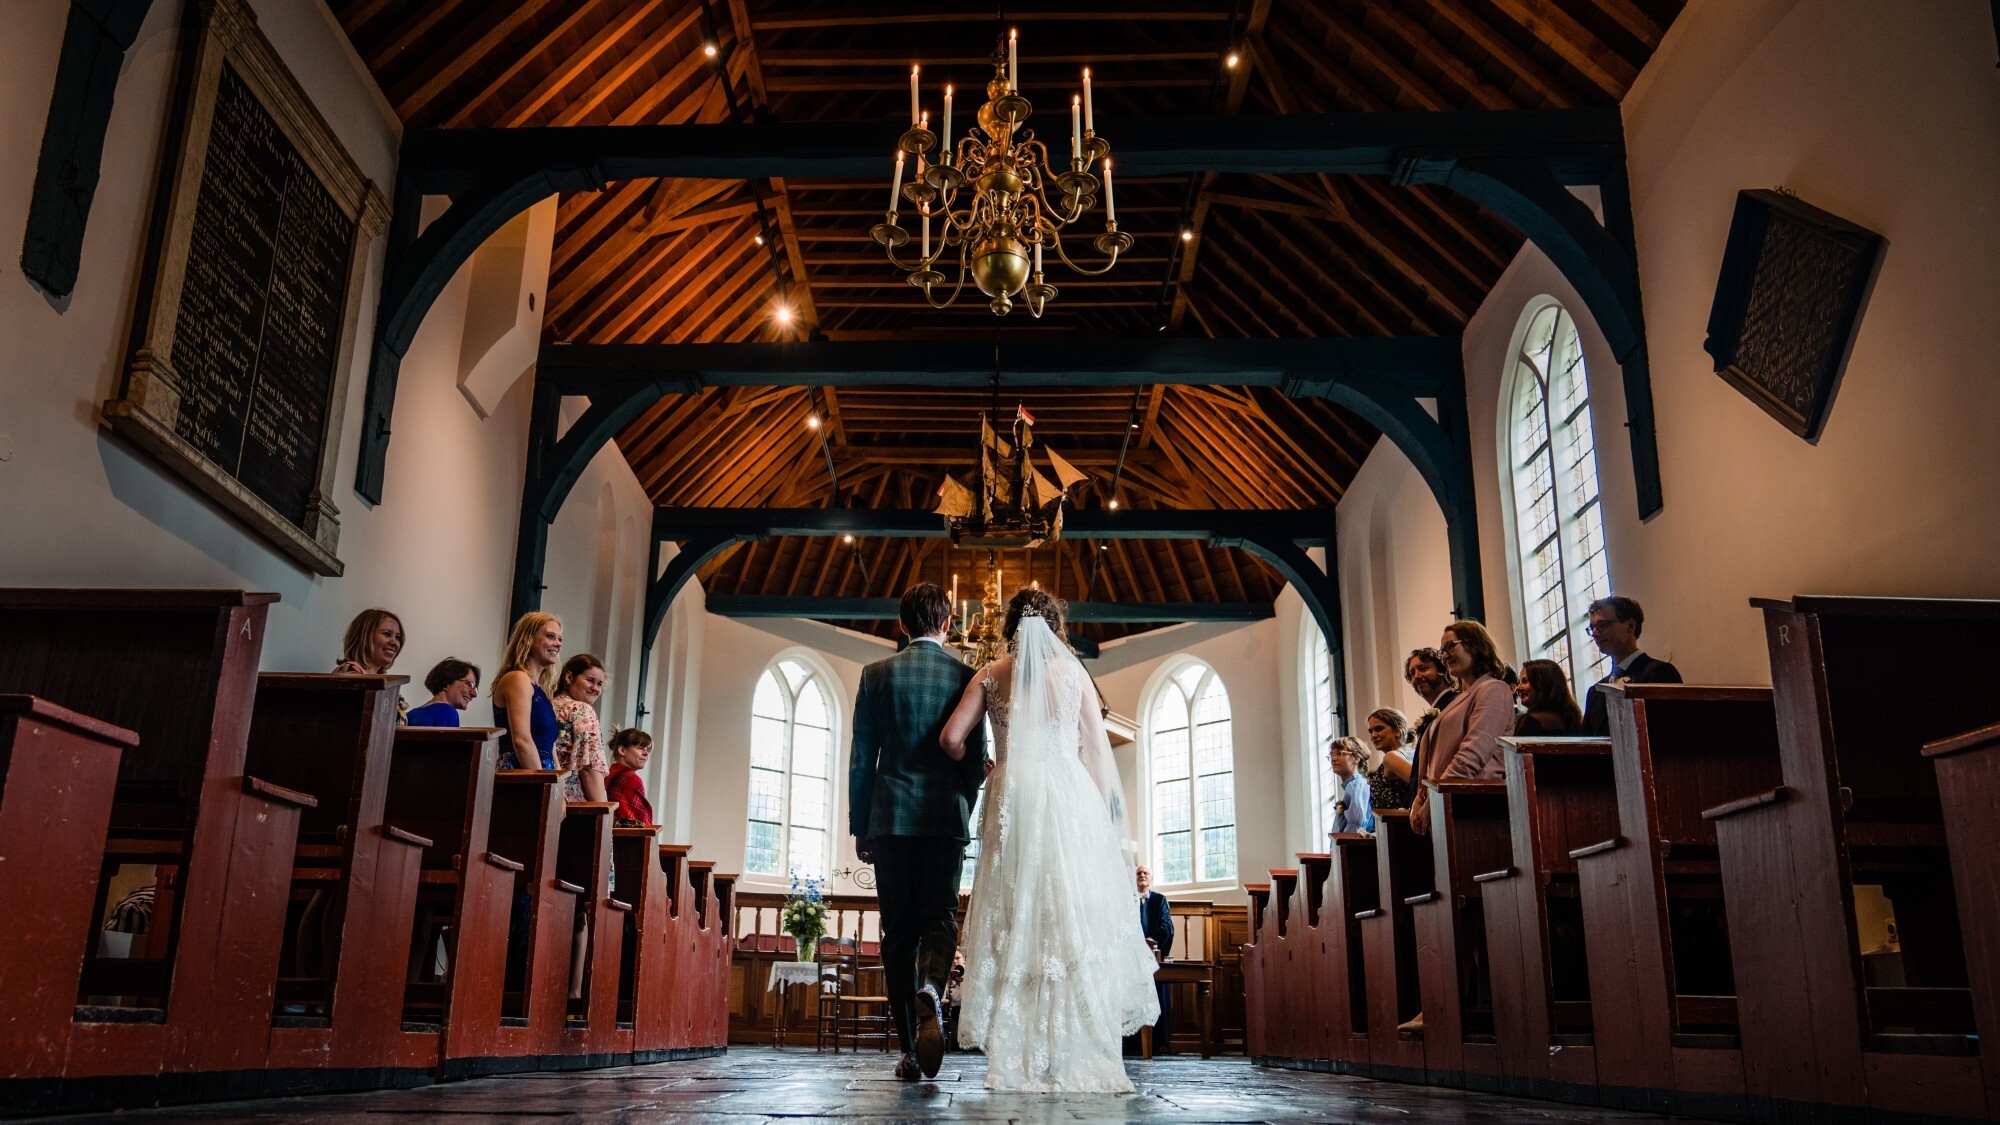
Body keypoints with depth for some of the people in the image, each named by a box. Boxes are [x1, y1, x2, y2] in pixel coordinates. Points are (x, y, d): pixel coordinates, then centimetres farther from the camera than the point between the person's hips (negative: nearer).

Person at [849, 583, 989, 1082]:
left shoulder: (877, 674, 3)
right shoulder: (967, 676, 3)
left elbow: (861, 758, 2)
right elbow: (977, 758, 5)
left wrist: (860, 826, 8)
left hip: (891, 817, 0)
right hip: (947, 817, 0)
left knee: (898, 932, 6)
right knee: (940, 919, 5)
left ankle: (910, 1050, 6)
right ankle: (929, 990, -26)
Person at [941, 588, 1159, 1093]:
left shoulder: (991, 675, 9)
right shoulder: (1073, 672, 9)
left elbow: (951, 738, 2)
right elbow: (1097, 749, 5)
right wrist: (1103, 815, 9)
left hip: (1012, 798, 1)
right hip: (1069, 797, 0)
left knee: (1015, 922, 3)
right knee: (1075, 921, 1)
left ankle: (1017, 1060, 2)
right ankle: (1078, 1057, -2)